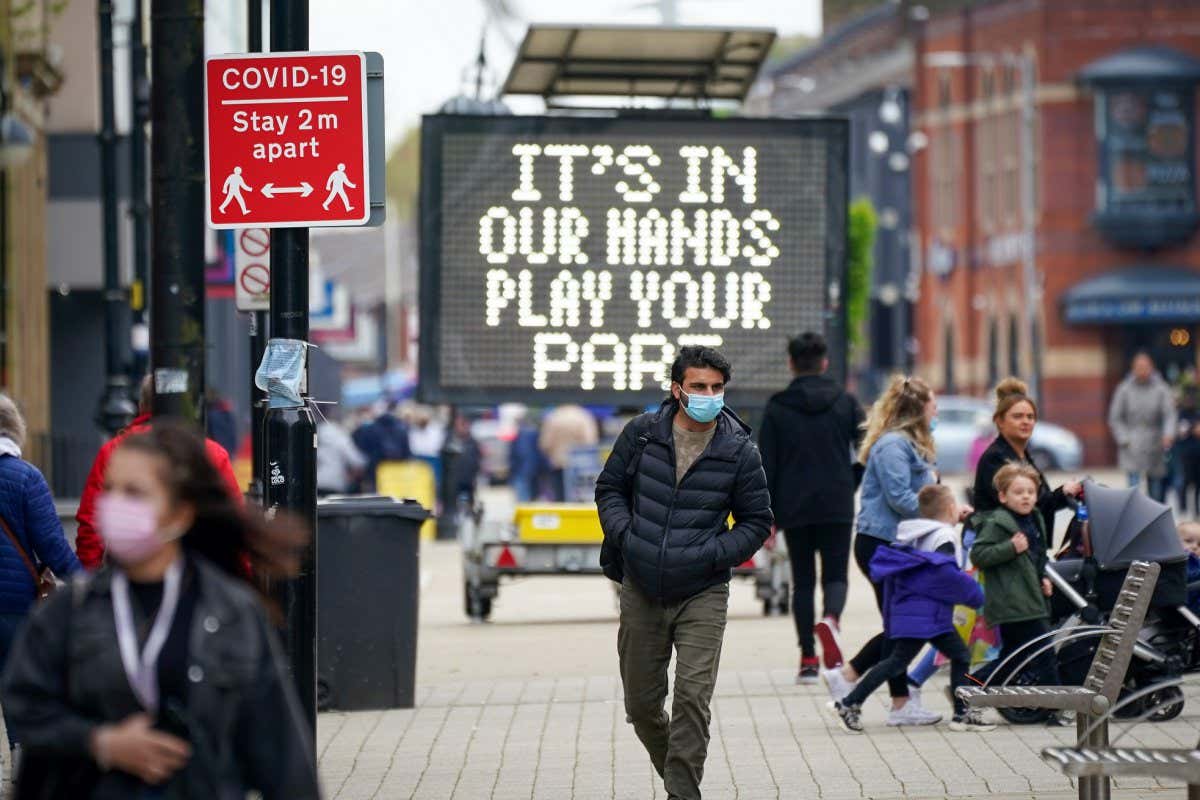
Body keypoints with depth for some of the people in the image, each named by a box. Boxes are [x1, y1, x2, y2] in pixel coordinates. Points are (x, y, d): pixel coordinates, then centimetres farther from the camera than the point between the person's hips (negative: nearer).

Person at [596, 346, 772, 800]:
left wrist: (711, 555, -12)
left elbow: (757, 523, 3)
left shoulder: (739, 451, -4)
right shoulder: (642, 433, -1)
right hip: (641, 591, 3)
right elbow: (610, 487, 11)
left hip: (702, 595, -2)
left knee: (693, 697, -15)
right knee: (641, 704, 11)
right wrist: (625, 536, -6)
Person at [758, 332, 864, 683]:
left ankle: (808, 659, 5)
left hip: (794, 509, 0)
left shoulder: (777, 408, 0)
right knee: (835, 574, 6)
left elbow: (766, 466, -1)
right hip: (837, 507, 0)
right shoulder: (846, 403, 3)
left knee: (803, 580, 10)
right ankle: (830, 619, -27)